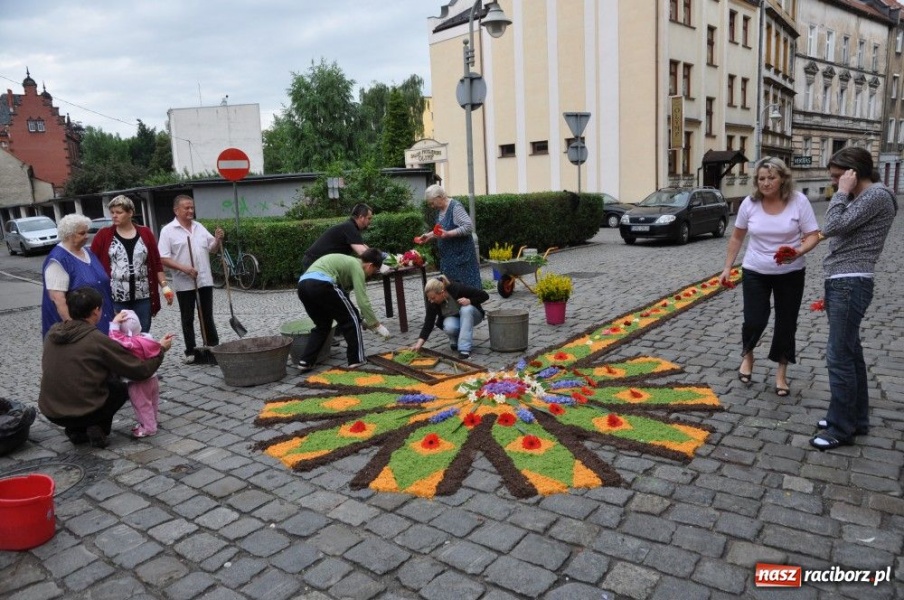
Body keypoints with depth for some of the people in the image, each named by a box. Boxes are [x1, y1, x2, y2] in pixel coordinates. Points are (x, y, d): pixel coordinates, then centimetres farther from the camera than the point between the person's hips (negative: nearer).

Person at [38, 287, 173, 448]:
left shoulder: (53, 332, -1)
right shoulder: (98, 340, -18)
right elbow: (141, 370, -12)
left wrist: (112, 326, 25)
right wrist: (161, 349, 5)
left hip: (50, 412, 5)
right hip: (83, 413, -5)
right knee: (120, 389, 24)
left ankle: (76, 430, 17)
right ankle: (98, 428, 4)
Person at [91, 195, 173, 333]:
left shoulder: (146, 234, 6)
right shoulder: (103, 235, 1)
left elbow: (156, 263, 8)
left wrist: (164, 286, 1)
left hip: (143, 297, 2)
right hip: (115, 299, -1)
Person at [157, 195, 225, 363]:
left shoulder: (199, 227, 10)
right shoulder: (168, 230, -6)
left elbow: (212, 249, 15)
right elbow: (163, 259, -10)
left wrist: (218, 240, -6)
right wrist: (184, 268, -22)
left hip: (205, 280, 4)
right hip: (184, 283, -4)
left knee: (207, 316, 12)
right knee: (187, 319, 6)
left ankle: (213, 346, 20)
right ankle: (190, 351, 14)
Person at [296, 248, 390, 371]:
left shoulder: (347, 262, 33)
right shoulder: (357, 267, 8)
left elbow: (343, 292, 39)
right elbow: (363, 301, 0)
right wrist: (377, 325, 8)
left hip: (303, 284, 9)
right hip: (321, 285, -9)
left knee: (322, 324, 24)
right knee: (351, 319, 7)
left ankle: (306, 361, 17)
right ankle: (356, 359, 12)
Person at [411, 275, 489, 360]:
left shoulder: (458, 288, -31)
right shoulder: (432, 302, -22)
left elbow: (484, 295, -23)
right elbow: (428, 324, -19)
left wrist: (469, 301, -38)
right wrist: (419, 343, -29)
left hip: (469, 315, -1)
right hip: (452, 318, 1)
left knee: (466, 309, -37)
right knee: (449, 327, -34)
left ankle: (465, 348, -33)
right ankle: (456, 341, 0)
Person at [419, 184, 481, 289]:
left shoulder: (455, 207, -15)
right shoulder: (441, 209, 11)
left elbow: (469, 226, -22)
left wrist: (448, 234, -27)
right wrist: (429, 235, 12)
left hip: (461, 255, -9)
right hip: (448, 256, 9)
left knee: (467, 284, -5)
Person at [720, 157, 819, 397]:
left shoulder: (799, 201, -11)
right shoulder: (749, 203, -7)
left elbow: (812, 236, -10)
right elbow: (737, 237, 5)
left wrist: (799, 252, -31)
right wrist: (727, 267, 4)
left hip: (790, 274, 0)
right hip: (755, 272, 1)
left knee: (786, 324, 7)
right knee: (754, 321, -4)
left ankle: (781, 373, 24)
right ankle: (747, 355, 29)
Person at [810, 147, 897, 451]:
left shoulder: (877, 195, -12)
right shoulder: (859, 198, 18)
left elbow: (834, 225, -22)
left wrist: (842, 192, -10)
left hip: (851, 285, -10)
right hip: (840, 284, 10)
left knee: (839, 356, -7)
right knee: (850, 353, 16)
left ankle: (842, 429, 3)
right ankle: (856, 419, 27)